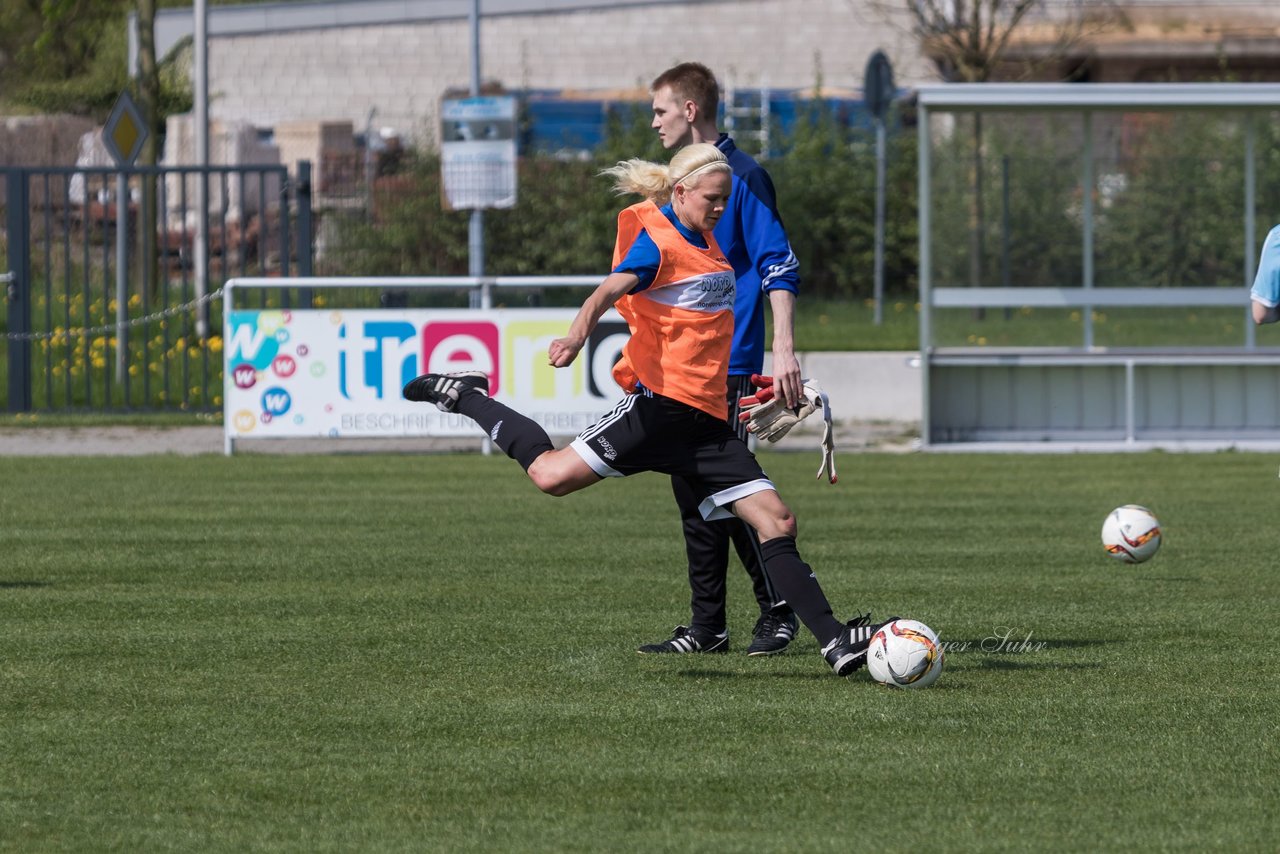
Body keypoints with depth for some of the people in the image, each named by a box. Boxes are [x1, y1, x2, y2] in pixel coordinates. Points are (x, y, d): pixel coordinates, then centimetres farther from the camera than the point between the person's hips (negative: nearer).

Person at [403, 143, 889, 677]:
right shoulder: (658, 242, -6)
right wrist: (578, 333, -45)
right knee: (551, 475, -18)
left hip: (706, 421, 7)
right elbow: (613, 288, -25)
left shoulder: (706, 242, 19)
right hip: (661, 402, -7)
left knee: (776, 521, -1)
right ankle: (467, 397, 5)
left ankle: (834, 641, -2)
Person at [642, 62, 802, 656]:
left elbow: (779, 267, -15)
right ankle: (706, 629, 10)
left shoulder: (742, 177, -9)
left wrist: (783, 350, -23)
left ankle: (778, 611, 3)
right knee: (693, 496, 7)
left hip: (727, 363, -9)